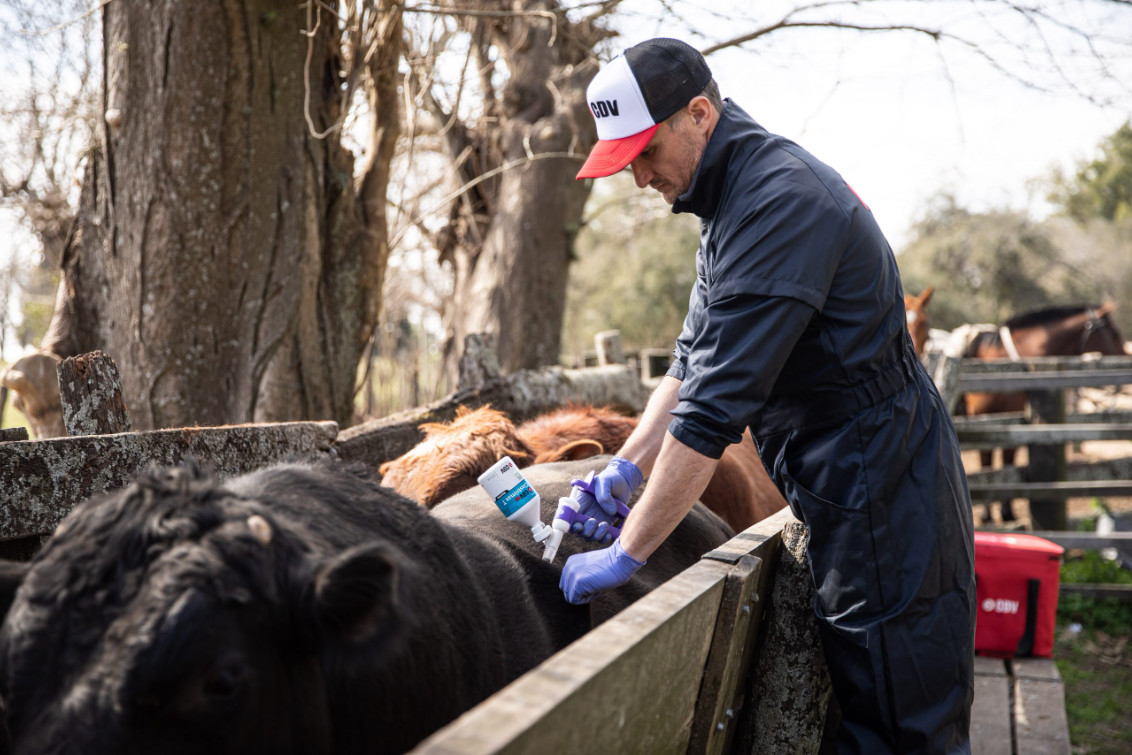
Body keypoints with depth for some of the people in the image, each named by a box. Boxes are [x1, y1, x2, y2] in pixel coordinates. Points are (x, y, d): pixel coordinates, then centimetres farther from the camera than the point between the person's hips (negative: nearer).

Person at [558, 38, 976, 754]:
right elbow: (695, 363, 18)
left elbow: (715, 407, -26)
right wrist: (626, 467, 7)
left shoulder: (779, 199, -22)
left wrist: (626, 554, -20)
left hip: (885, 498, -10)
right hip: (851, 491, 10)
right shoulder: (737, 198, 12)